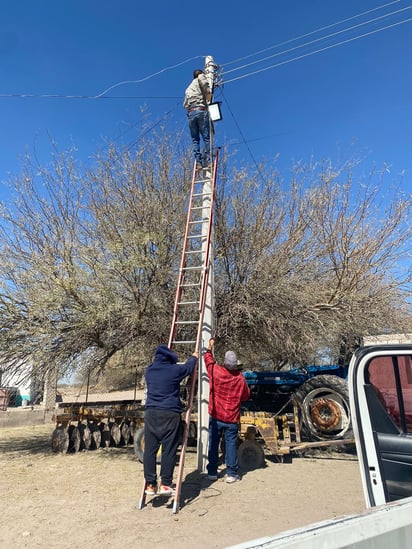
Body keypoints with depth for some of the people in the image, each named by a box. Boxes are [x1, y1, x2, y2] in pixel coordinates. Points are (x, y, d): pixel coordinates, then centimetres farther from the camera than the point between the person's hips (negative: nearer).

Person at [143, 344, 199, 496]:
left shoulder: (149, 371, 9)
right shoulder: (174, 370, -3)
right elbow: (189, 367, 17)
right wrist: (194, 357, 39)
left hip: (151, 413, 4)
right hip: (170, 414, -4)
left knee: (150, 449, 8)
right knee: (169, 450, 4)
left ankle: (150, 485, 15)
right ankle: (165, 484, 7)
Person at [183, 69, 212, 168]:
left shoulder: (188, 88, 29)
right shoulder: (201, 77, 14)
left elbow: (185, 104, 23)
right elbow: (208, 91, -3)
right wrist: (208, 99, 15)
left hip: (190, 113, 5)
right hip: (201, 111, -5)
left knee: (195, 139, 4)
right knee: (206, 137, -7)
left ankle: (198, 162, -6)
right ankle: (206, 160, -17)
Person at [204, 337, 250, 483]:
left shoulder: (216, 371, -11)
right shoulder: (240, 378, -9)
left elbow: (209, 360, 9)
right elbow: (246, 396, 5)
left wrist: (210, 347, 23)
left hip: (215, 416, 0)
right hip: (232, 418, 0)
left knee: (213, 444, 11)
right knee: (231, 444, 7)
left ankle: (212, 472, 18)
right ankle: (231, 473, 11)